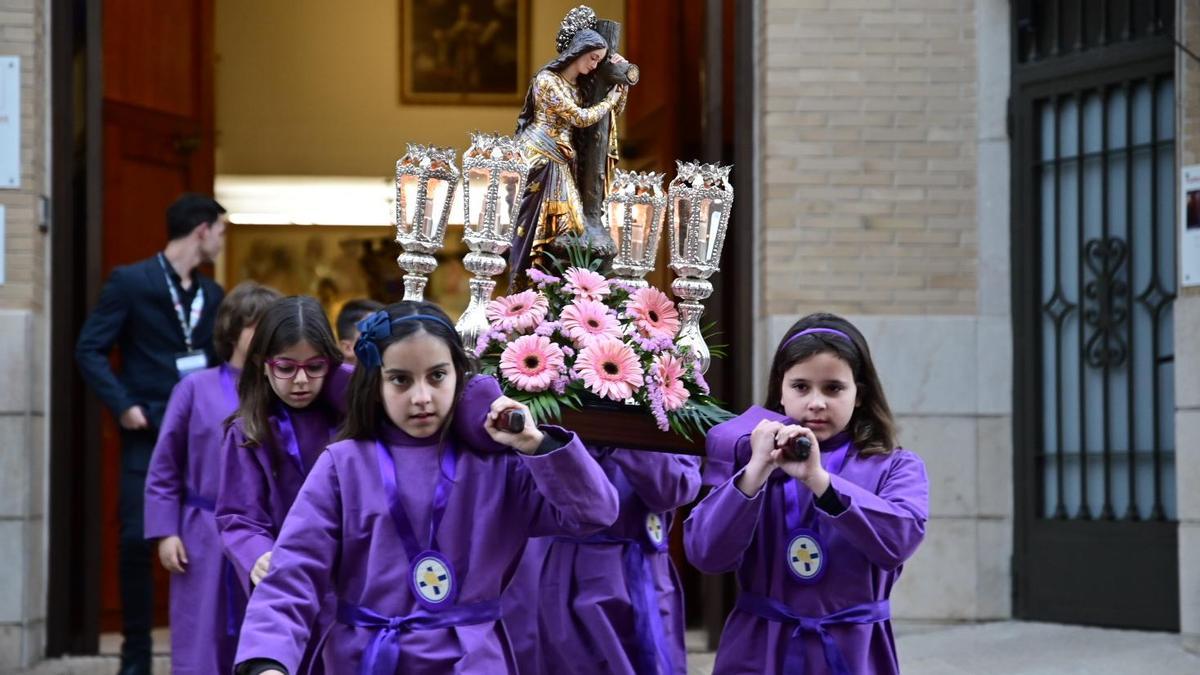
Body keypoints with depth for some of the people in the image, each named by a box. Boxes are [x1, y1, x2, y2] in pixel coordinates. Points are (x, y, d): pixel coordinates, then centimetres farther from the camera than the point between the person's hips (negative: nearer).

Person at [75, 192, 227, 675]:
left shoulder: (213, 294, 13)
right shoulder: (130, 282, -4)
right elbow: (89, 350, -6)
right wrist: (122, 405, -15)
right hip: (148, 433, -4)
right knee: (138, 540, -7)